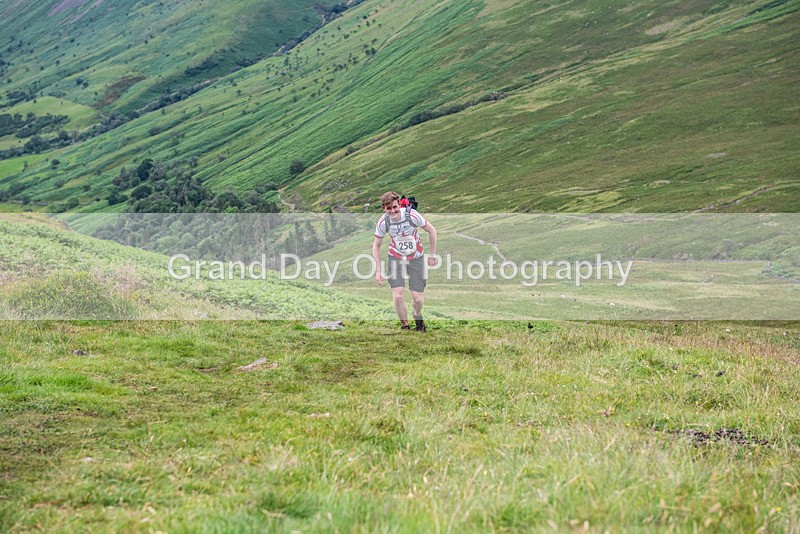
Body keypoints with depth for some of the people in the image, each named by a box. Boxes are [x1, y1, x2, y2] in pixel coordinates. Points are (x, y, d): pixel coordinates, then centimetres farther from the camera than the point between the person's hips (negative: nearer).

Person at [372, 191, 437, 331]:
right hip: (396, 258, 1)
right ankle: (405, 326, 8)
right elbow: (376, 245, -2)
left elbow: (431, 230, -8)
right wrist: (378, 270, -4)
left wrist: (432, 255, -1)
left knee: (417, 298, -3)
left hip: (416, 258, -1)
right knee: (398, 296, -16)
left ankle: (418, 317, 33)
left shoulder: (412, 215, -25)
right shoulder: (383, 222, -19)